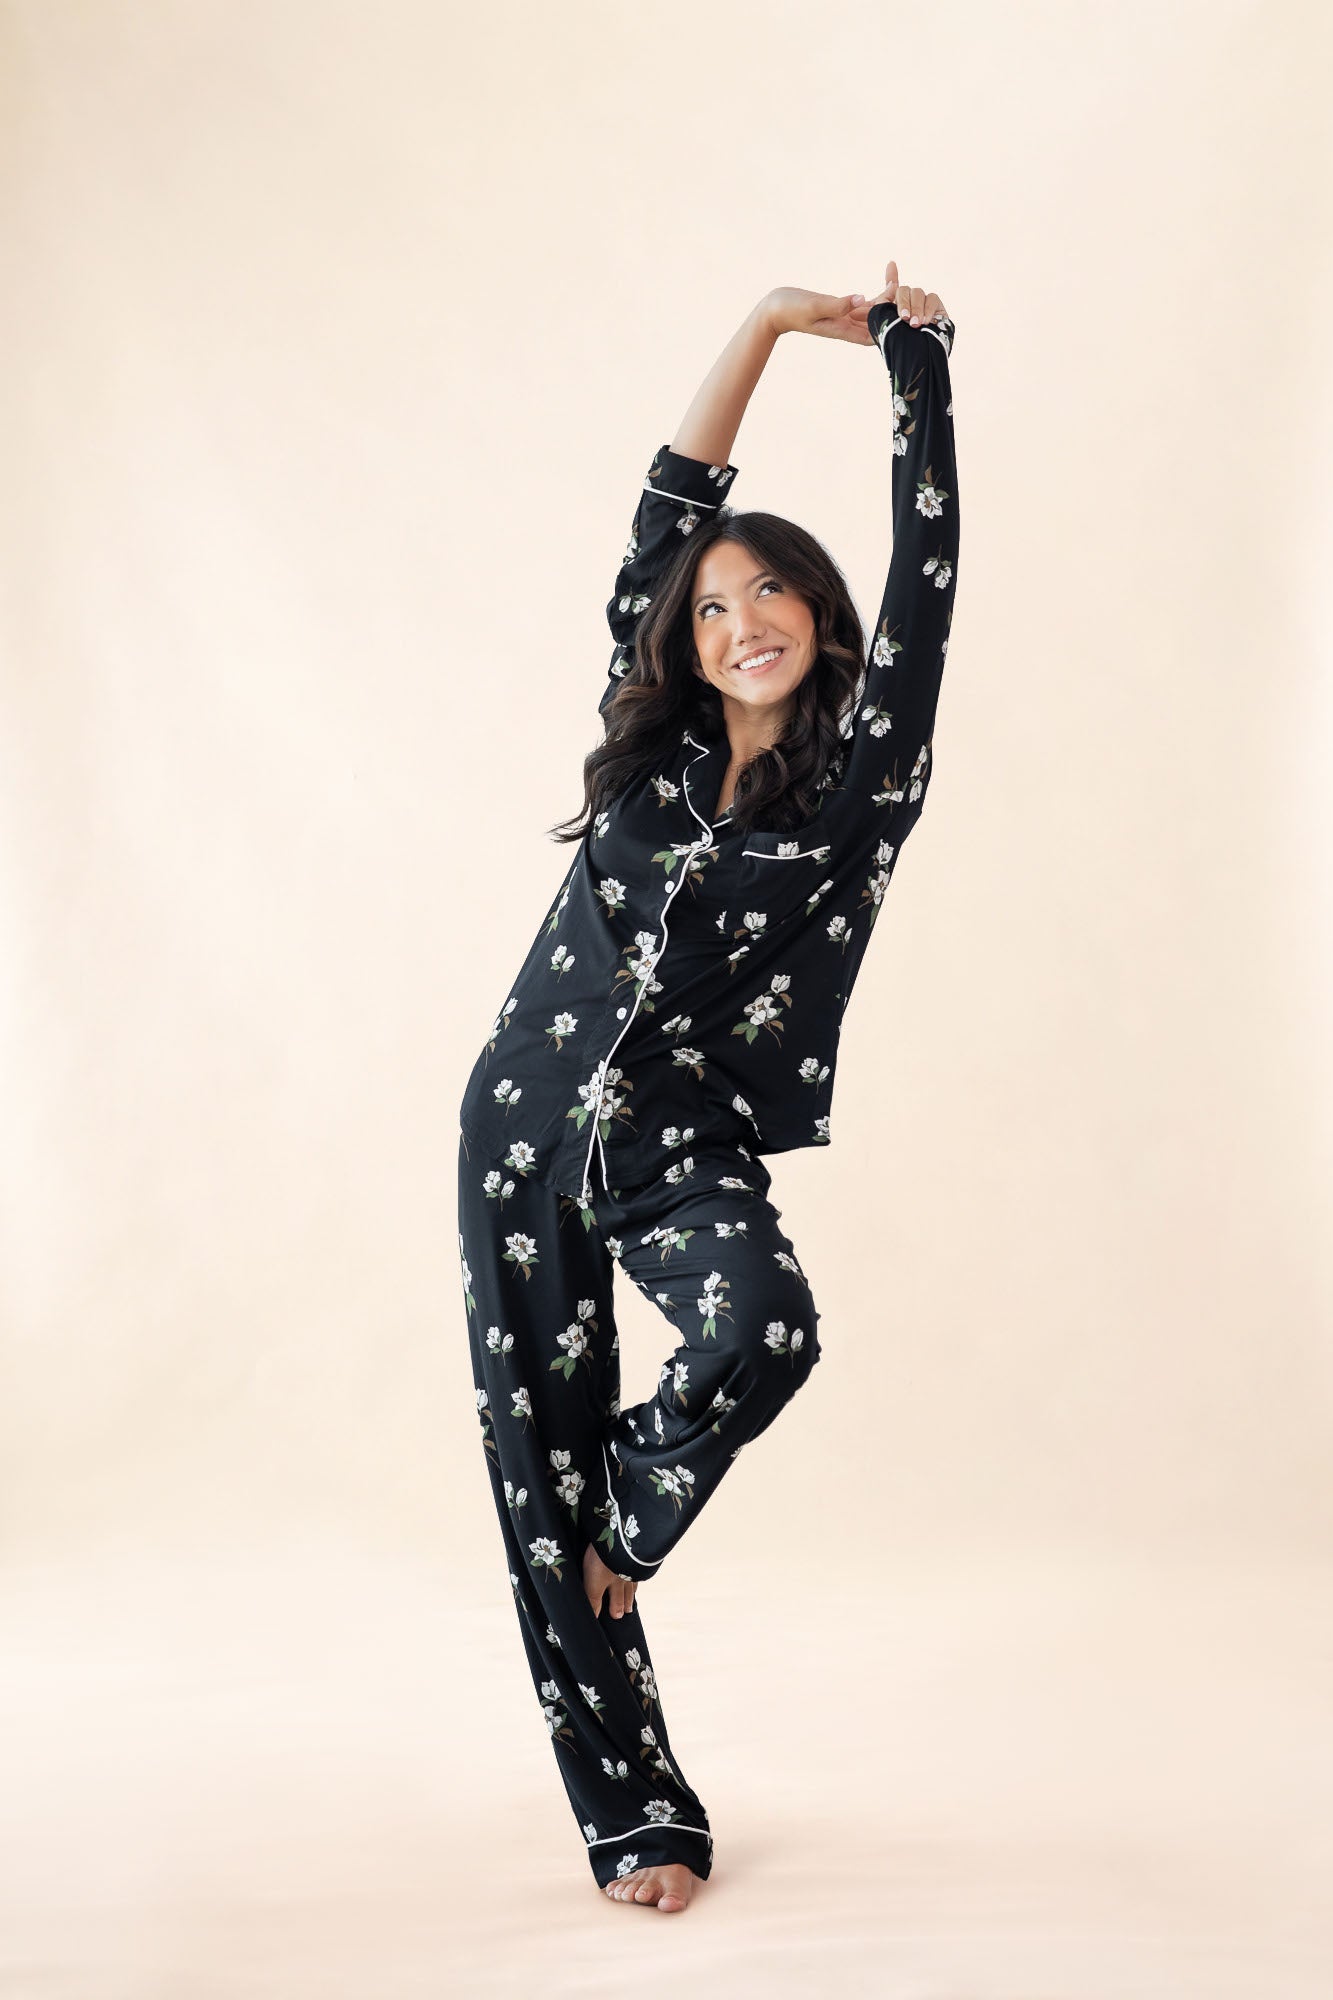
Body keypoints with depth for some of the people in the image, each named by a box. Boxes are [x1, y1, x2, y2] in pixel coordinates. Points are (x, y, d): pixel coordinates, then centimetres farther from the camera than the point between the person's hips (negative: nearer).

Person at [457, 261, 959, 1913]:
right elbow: (665, 519, 7)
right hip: (531, 1113, 3)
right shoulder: (652, 741, 8)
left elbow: (926, 570, -5)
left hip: (691, 1138, -3)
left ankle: (627, 1518, 1)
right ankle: (633, 1813, 11)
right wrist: (770, 325, 8)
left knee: (766, 1330, -33)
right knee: (538, 1462, 1)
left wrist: (914, 355, -2)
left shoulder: (865, 771, 0)